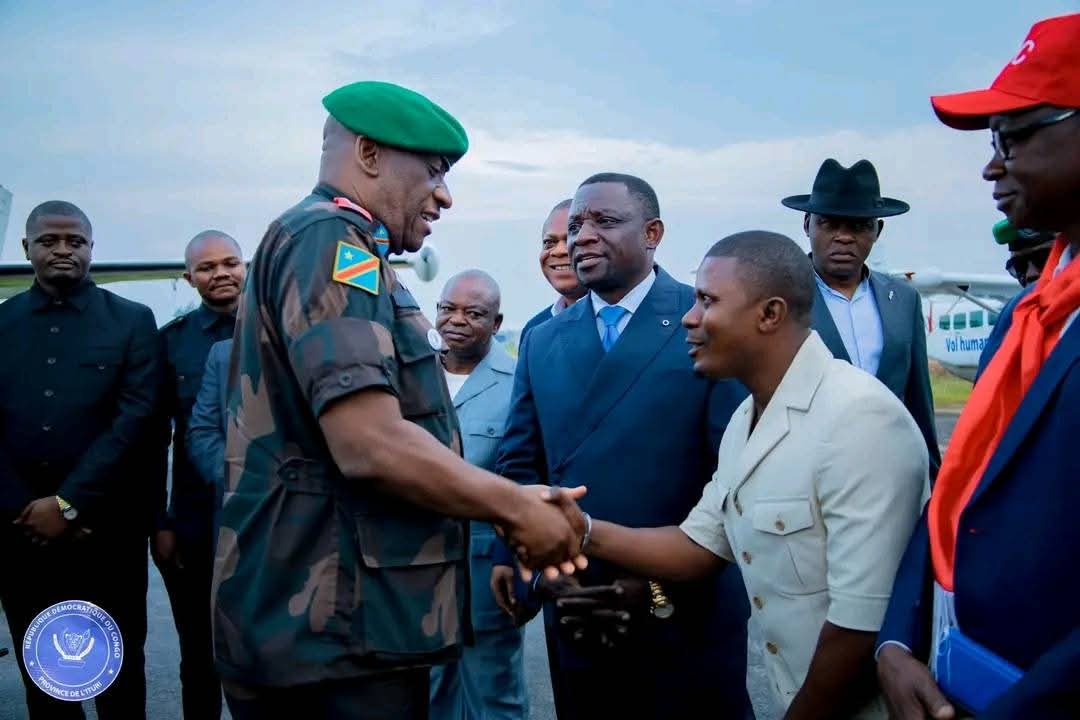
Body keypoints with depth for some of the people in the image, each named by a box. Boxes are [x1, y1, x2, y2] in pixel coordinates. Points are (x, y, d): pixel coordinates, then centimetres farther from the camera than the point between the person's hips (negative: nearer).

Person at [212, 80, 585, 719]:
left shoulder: (329, 247, 18)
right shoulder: (330, 240, -14)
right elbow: (370, 445, -25)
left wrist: (513, 504, 13)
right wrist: (516, 507, -12)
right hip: (337, 631, -10)